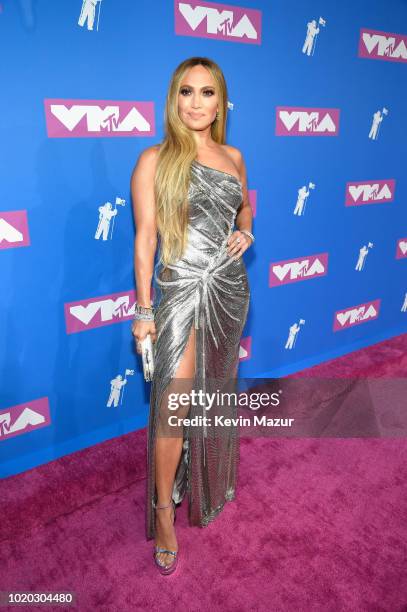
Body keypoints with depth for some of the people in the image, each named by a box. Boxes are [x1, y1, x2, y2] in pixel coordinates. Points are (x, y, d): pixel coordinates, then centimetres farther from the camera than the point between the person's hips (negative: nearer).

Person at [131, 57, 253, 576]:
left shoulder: (233, 156, 8)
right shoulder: (154, 160, -6)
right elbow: (145, 238, -8)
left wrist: (245, 232, 1)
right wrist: (143, 310, -11)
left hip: (230, 288, 5)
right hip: (180, 292, -5)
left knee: (216, 393, 17)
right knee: (175, 407, -7)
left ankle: (213, 481, 42)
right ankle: (164, 509, 16)